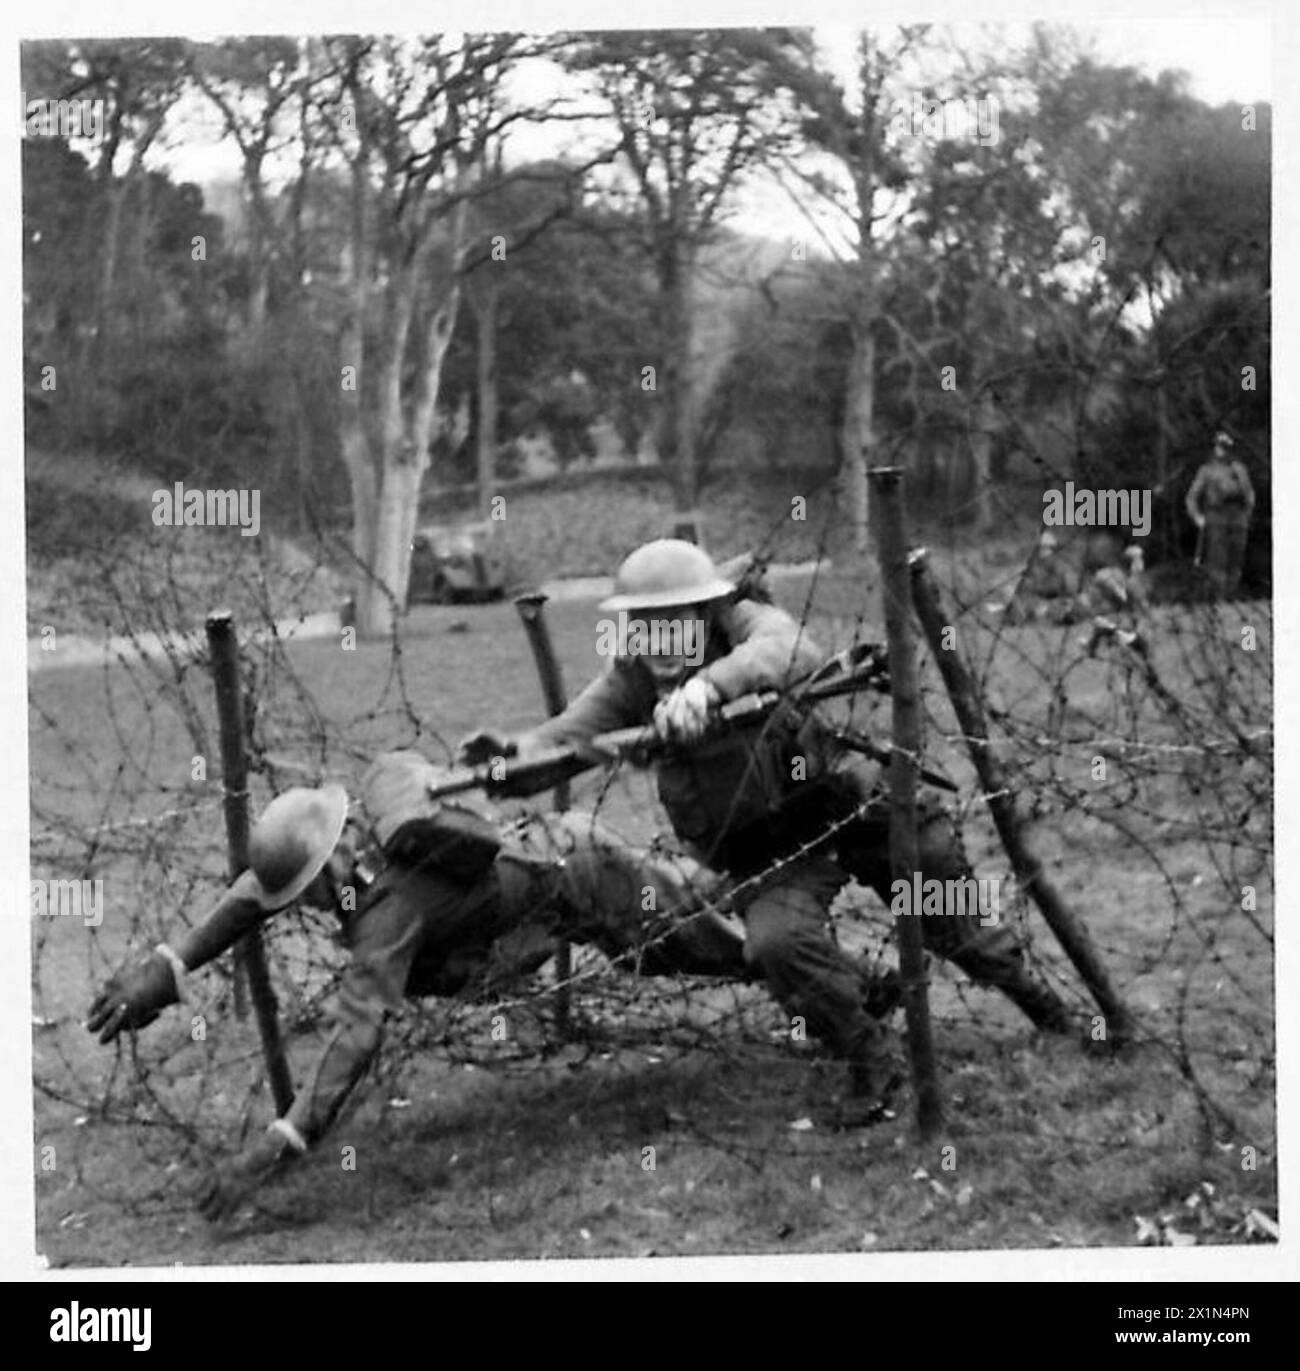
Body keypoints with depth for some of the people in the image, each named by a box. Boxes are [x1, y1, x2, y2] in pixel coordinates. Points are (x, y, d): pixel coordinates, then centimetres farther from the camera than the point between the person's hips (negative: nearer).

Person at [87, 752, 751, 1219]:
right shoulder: (358, 822, -18)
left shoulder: (390, 905, -40)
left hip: (583, 882, -8)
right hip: (553, 840, 8)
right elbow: (259, 888, -9)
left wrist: (278, 1147, -51)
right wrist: (169, 966, -17)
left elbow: (358, 1033, -47)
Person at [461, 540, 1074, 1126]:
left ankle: (1017, 980, 45)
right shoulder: (631, 679, -6)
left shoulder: (741, 622, -17)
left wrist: (709, 683, -56)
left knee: (949, 919, 10)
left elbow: (791, 650, -40)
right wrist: (512, 753, -39)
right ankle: (870, 1061, -3)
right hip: (766, 851, 2)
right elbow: (573, 729, -18)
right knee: (776, 941, -26)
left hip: (846, 803, -2)